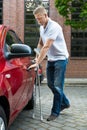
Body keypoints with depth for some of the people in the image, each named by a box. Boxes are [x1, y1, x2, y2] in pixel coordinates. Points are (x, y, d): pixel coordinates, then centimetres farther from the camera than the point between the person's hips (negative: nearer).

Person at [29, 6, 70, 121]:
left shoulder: (54, 27, -22)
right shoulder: (42, 28, 4)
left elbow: (46, 47, -29)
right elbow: (40, 44, 16)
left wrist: (37, 63, -31)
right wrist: (37, 57, 4)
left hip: (60, 58, -8)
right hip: (51, 59, 8)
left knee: (57, 86, -6)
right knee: (50, 83, 12)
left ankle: (55, 112, 4)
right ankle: (64, 103, 29)